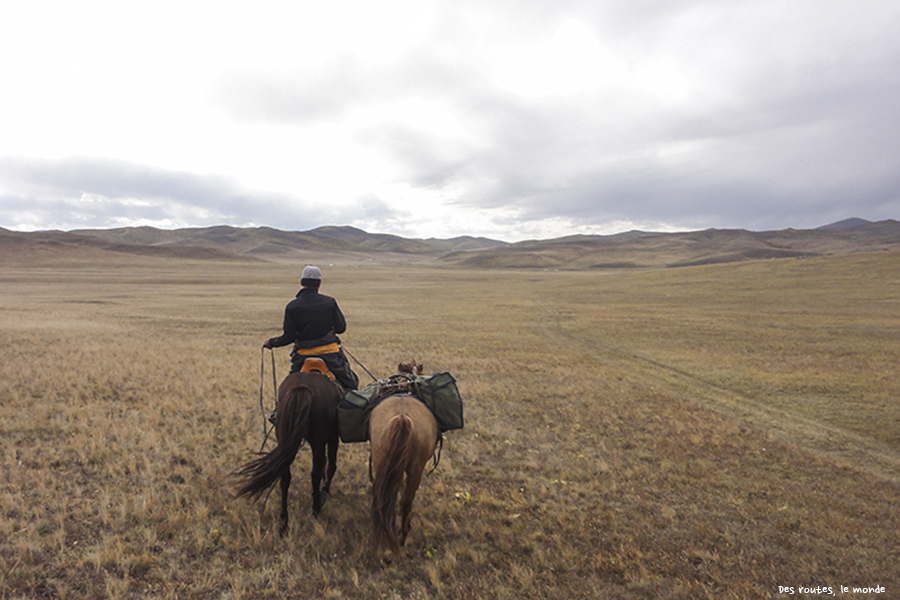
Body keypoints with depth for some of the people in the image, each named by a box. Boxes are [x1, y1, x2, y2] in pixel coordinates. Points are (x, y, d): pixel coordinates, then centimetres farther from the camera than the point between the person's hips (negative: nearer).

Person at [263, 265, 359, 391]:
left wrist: (271, 342, 13)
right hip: (330, 352, -1)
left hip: (303, 354, 1)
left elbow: (289, 337, -5)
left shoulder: (292, 307, -5)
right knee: (351, 385, 11)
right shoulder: (330, 302, -3)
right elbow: (341, 327, -1)